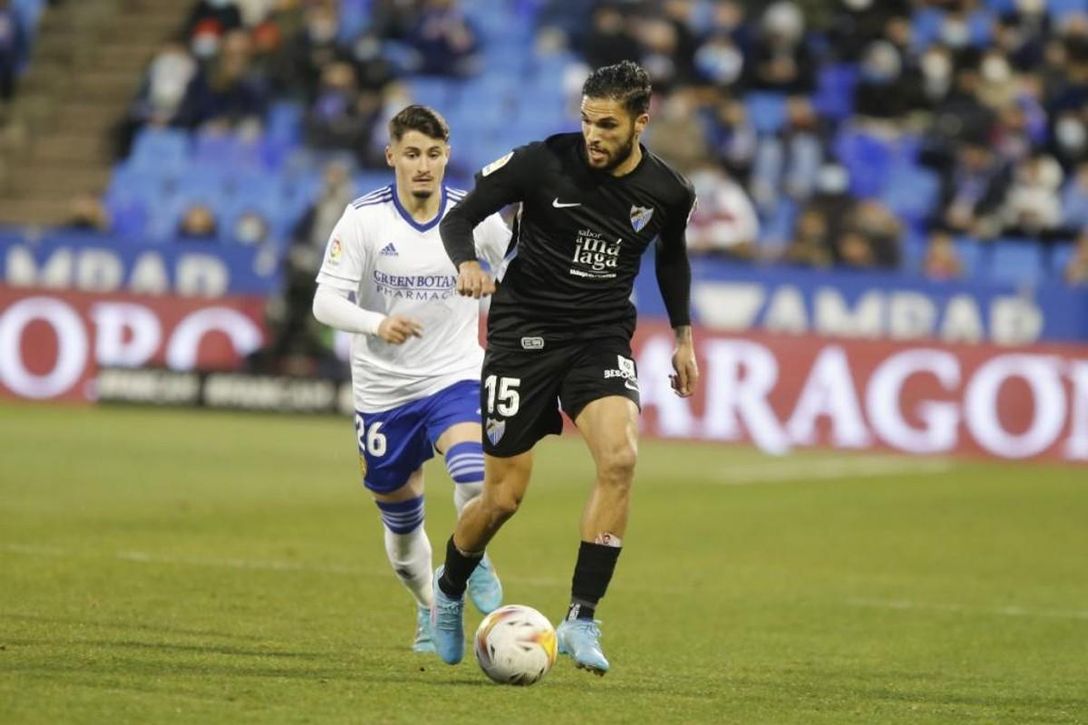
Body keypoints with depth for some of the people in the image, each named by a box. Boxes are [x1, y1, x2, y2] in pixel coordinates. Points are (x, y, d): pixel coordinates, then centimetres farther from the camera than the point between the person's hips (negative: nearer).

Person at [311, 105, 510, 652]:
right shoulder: (364, 218, -11)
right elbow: (326, 301, -16)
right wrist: (377, 324, -33)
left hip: (454, 376, -1)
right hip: (383, 388, 1)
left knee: (473, 474, -29)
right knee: (400, 520, 13)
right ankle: (429, 610, 39)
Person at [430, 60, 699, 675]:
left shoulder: (668, 192, -3)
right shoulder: (543, 163, -13)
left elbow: (672, 255, 19)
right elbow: (460, 216, -5)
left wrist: (684, 335, 19)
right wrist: (468, 262, -25)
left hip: (603, 336, 2)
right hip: (525, 331, -2)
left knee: (620, 458, -26)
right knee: (504, 496, -1)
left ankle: (582, 619, -18)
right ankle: (450, 589, 32)